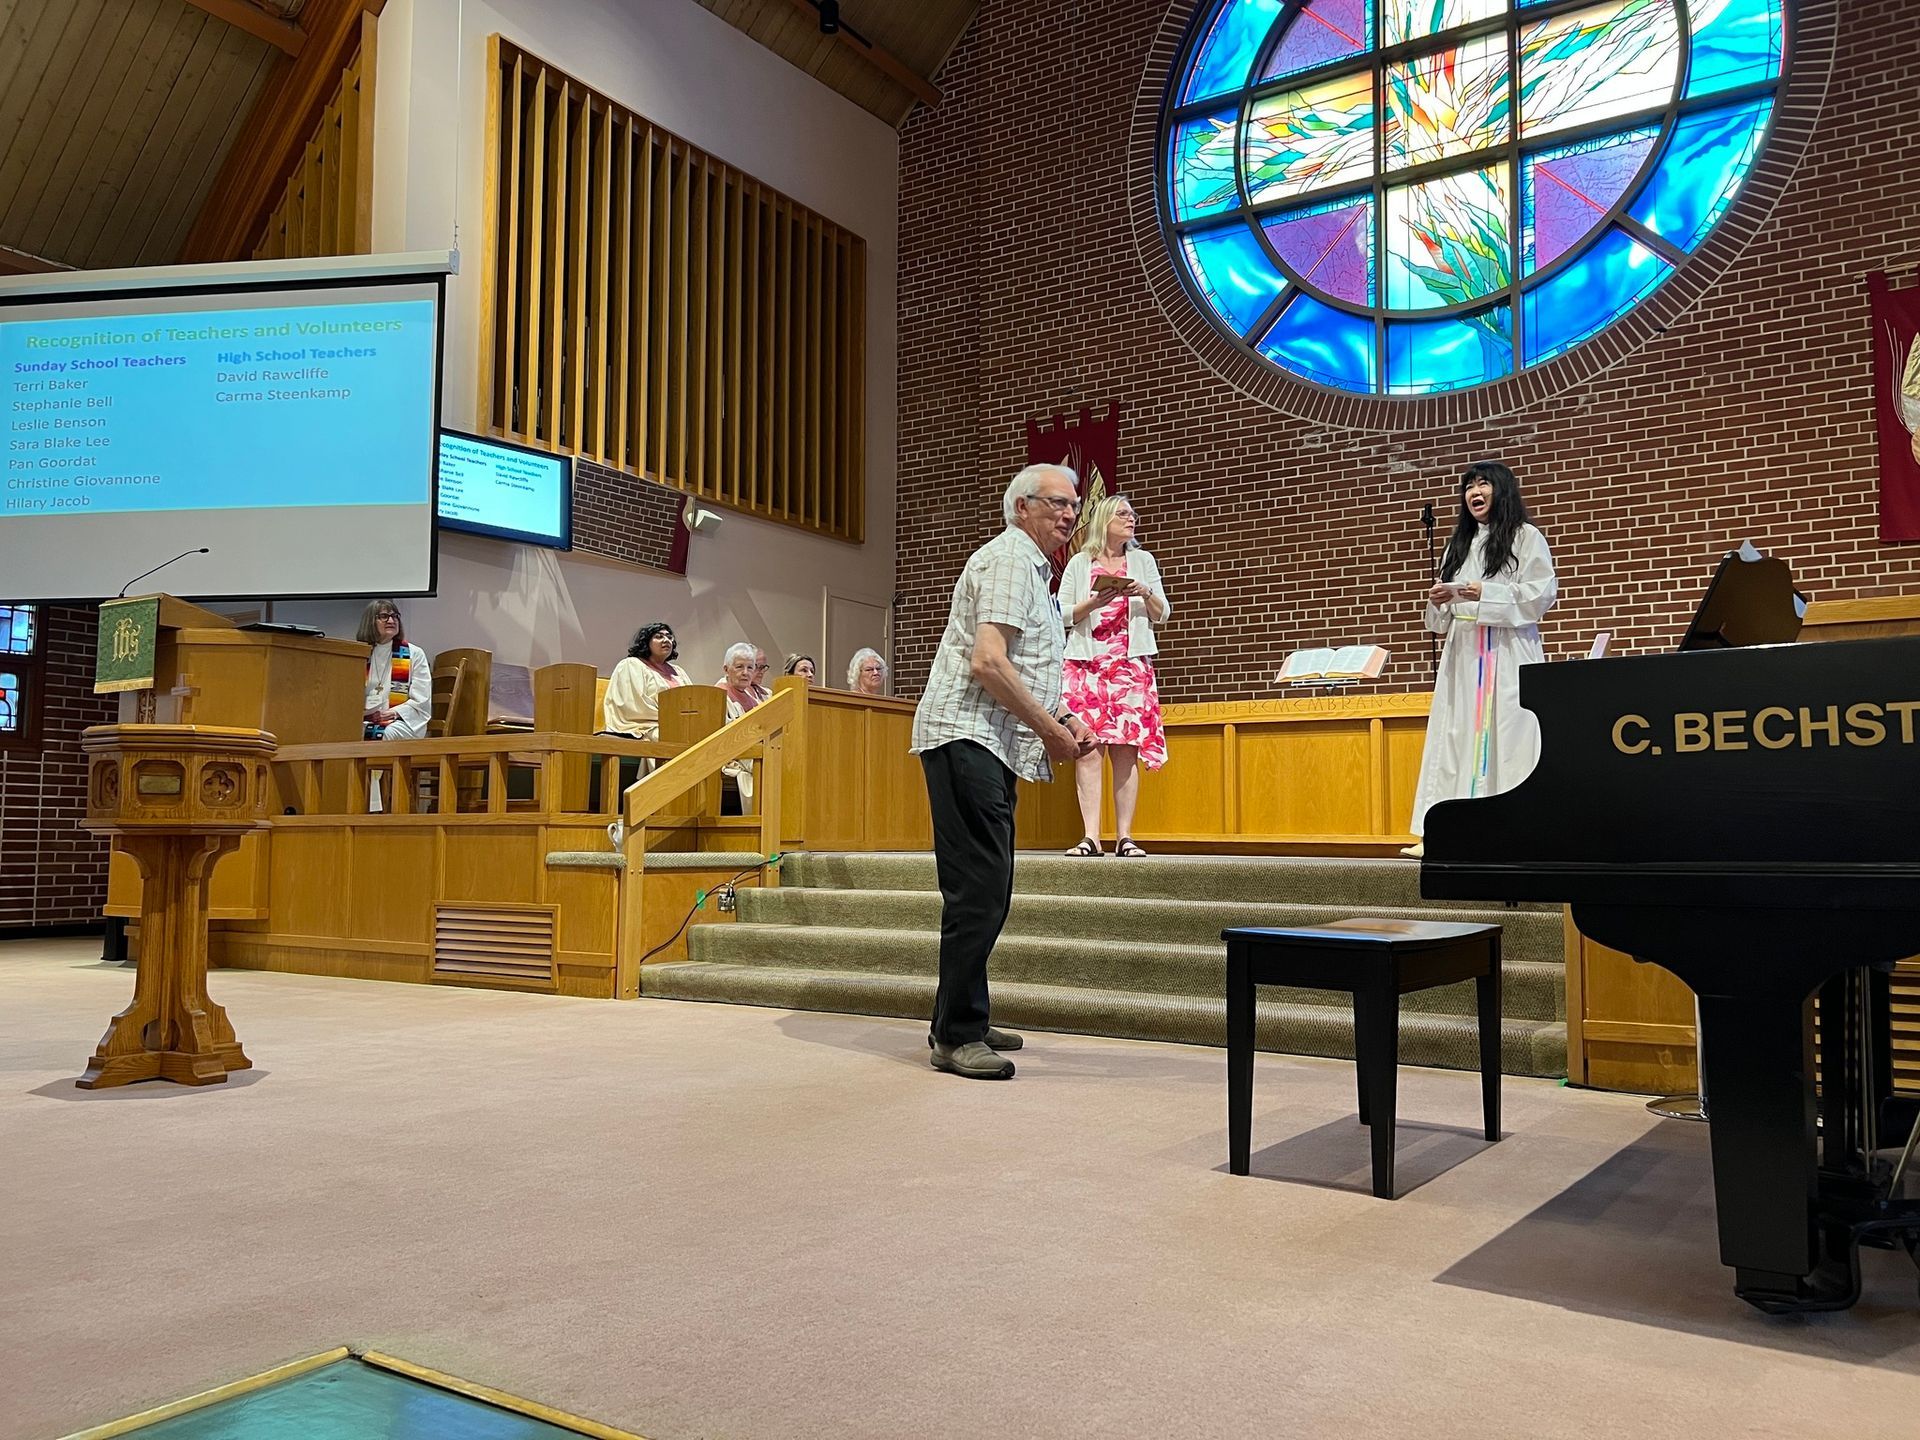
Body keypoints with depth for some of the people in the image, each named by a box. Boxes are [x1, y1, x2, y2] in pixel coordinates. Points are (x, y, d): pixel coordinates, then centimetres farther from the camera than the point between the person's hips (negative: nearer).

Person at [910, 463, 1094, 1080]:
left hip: (991, 744, 11)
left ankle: (959, 1023, 20)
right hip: (965, 735, -11)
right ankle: (957, 1036, -8)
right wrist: (1049, 728, -12)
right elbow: (988, 662, -20)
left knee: (984, 889, 12)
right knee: (979, 889, -13)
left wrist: (1060, 720, 12)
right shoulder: (1008, 559, -8)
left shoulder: (1032, 568, 25)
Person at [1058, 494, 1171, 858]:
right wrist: (1094, 602, -11)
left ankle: (1124, 837, -3)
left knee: (1126, 751, -4)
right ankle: (1090, 836, -11)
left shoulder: (1142, 560, 16)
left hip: (1132, 664, 1)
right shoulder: (1080, 563, 11)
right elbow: (1062, 614, 6)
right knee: (1088, 749, -9)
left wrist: (1146, 594, -6)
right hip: (1086, 662, -1)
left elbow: (1162, 614, 14)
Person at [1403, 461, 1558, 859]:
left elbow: (1542, 593, -8)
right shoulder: (1459, 544, 23)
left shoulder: (1526, 536, 4)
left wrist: (1485, 593, -16)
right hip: (1462, 653, 6)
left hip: (1506, 653, -6)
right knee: (1455, 737, -1)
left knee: (1506, 736, -10)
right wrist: (1439, 600, 1)